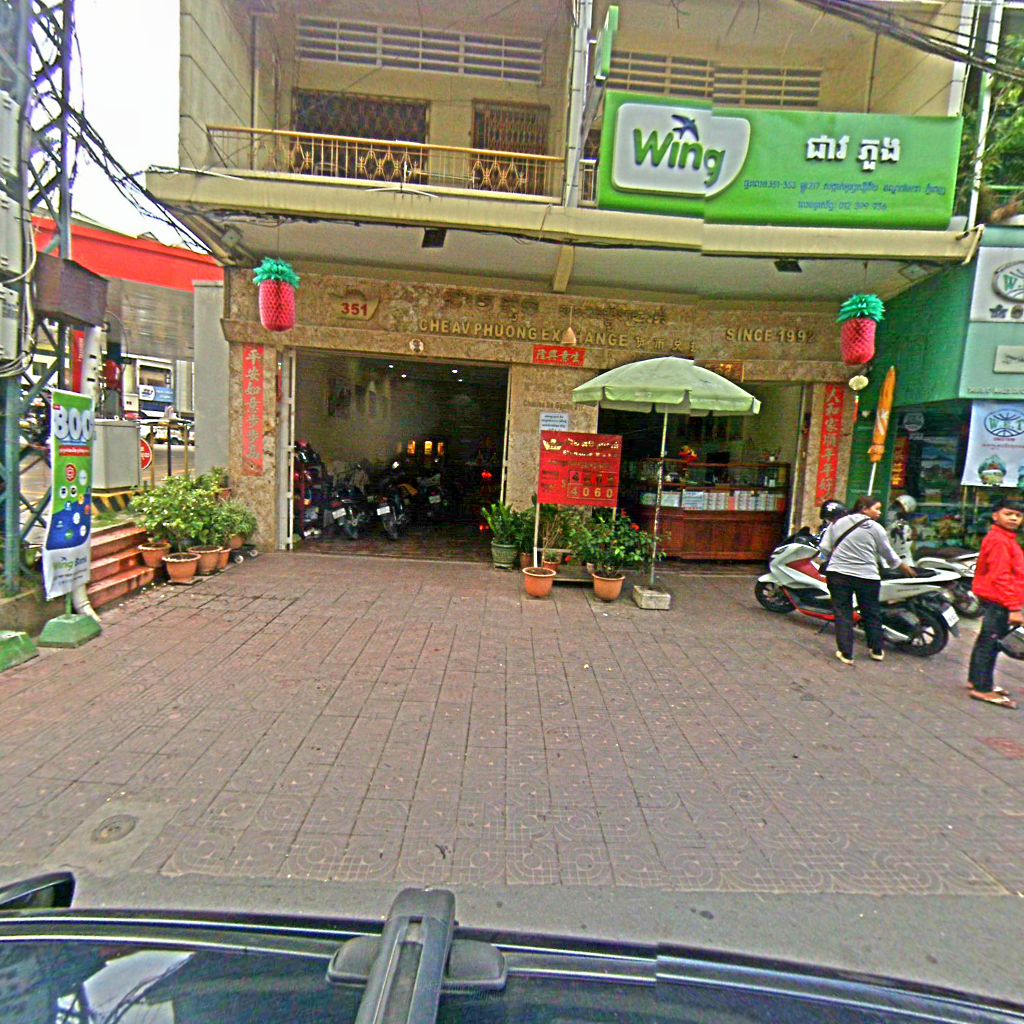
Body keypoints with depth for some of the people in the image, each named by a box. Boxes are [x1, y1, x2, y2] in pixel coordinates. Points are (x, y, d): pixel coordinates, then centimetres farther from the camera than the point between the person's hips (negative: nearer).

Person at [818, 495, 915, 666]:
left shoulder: (837, 523, 6)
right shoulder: (875, 528, 0)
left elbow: (825, 548, 3)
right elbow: (888, 554, 8)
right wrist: (906, 568, 23)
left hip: (838, 574, 1)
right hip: (867, 577, -1)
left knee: (842, 613, 7)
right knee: (871, 614, 16)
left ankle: (845, 653, 6)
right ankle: (876, 650, 30)